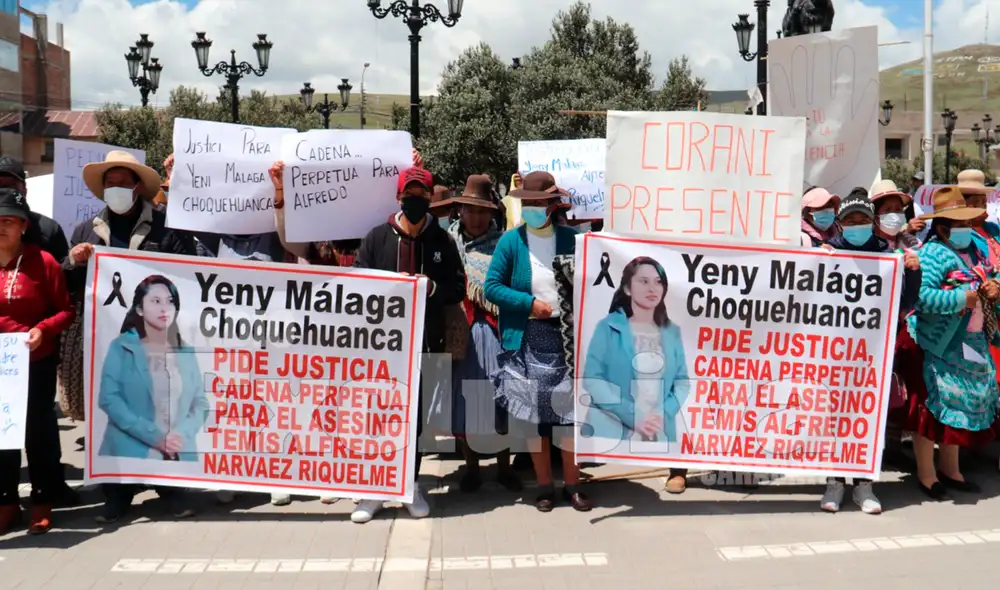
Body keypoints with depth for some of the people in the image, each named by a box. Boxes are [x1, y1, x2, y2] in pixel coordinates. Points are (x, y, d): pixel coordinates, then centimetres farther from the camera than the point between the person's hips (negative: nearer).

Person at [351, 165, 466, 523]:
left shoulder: (442, 241, 6)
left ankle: (410, 485, 23)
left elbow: (458, 290, 6)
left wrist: (433, 288, -13)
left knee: (414, 413, 11)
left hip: (424, 340, 1)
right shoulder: (377, 237, 4)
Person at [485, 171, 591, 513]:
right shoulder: (511, 240, 0)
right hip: (526, 339, 0)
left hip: (565, 335, 1)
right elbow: (492, 287, -2)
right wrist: (530, 303, -12)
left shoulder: (569, 238, 2)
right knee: (534, 413, 6)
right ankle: (544, 486, 19)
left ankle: (572, 484, 16)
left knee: (569, 409, 3)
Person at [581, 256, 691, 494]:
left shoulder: (672, 332, 11)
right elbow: (592, 379, -9)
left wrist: (664, 414, -10)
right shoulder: (609, 327, -2)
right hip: (612, 433, -3)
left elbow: (682, 381, 9)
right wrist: (631, 415, -17)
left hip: (661, 435, 4)